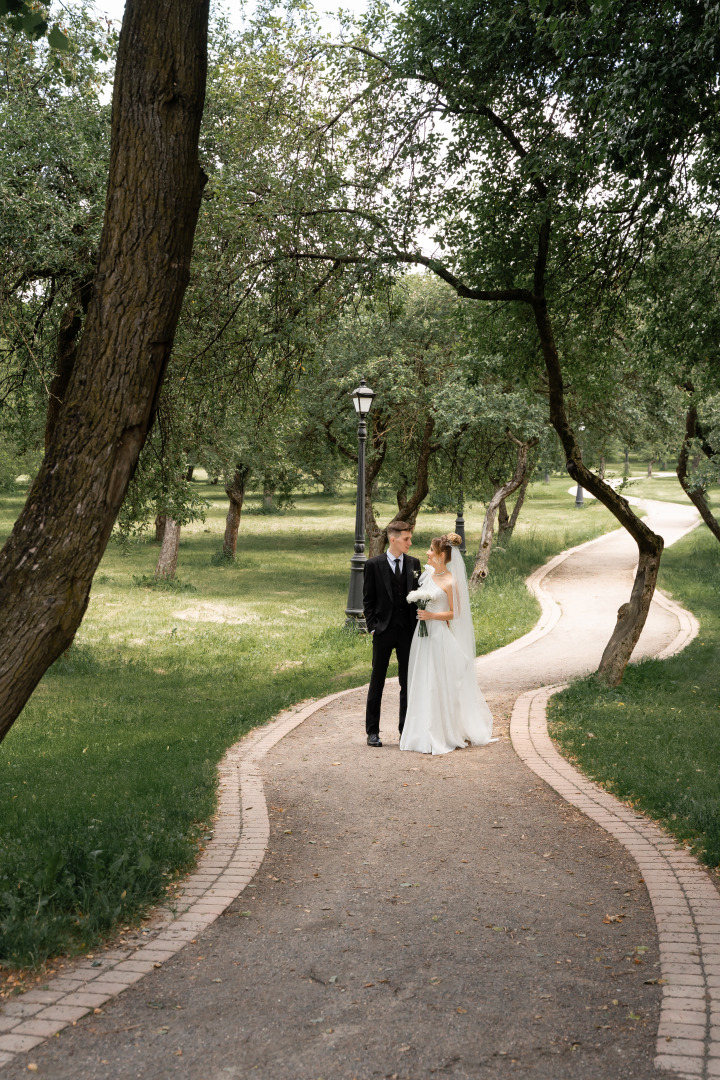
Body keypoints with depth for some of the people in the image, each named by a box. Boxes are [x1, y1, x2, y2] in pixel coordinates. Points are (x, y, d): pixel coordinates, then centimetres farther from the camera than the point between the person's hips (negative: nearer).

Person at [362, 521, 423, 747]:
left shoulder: (413, 564, 6)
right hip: (383, 632, -3)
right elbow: (368, 600, -1)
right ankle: (372, 731, 12)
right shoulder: (374, 565, -3)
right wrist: (372, 626, -8)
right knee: (377, 682, 5)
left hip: (407, 632, 3)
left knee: (408, 682, 7)